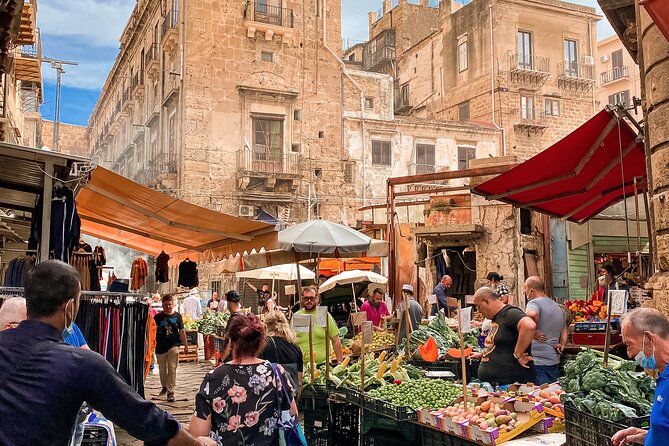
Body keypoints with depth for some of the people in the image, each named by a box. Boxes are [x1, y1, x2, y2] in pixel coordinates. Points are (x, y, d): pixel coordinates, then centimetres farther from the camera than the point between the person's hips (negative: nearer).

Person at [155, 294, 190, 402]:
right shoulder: (158, 317, 0)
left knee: (172, 369, -6)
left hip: (173, 346, -1)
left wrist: (186, 345, 10)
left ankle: (170, 391, -1)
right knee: (162, 369, 15)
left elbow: (182, 332, 8)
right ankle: (164, 386, 36)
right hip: (161, 347, 1)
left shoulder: (177, 316, 2)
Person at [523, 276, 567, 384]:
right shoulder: (558, 306, 19)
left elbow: (532, 314, -35)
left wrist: (534, 331, -21)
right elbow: (564, 330, 25)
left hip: (537, 361, -9)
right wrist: (562, 344, 12)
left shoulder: (534, 303, -11)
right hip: (554, 360, 9)